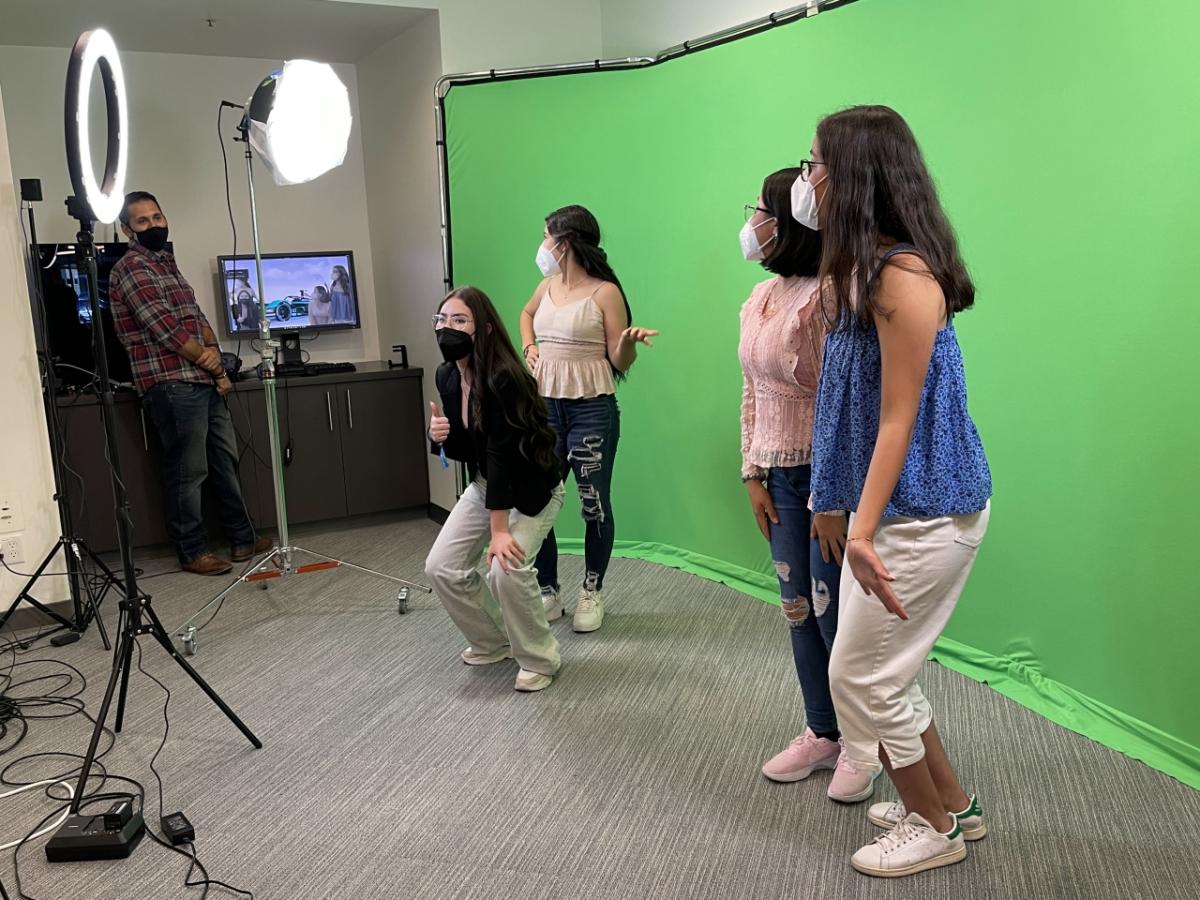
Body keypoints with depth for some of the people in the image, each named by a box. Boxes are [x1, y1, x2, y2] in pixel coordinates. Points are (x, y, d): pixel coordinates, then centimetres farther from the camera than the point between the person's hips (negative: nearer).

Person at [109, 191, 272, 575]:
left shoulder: (167, 263, 21)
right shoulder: (131, 267, -7)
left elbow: (197, 317, 19)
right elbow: (164, 327, -16)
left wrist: (213, 351, -1)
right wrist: (207, 359, -4)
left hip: (204, 382, 9)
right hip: (172, 385, -9)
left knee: (226, 462, 12)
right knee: (187, 471, -3)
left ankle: (243, 540, 20)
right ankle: (192, 552, 8)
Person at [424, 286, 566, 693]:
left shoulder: (504, 379, -28)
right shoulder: (446, 376, -6)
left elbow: (501, 454, -29)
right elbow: (463, 451, 4)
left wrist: (499, 530, -28)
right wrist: (441, 437, -20)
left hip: (532, 488, -7)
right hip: (485, 484, 7)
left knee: (507, 567, -24)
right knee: (441, 567, -3)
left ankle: (540, 660, 0)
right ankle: (492, 641, 21)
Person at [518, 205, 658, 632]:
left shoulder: (605, 292, -9)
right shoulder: (547, 286, 8)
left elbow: (619, 363, -8)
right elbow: (527, 314, 32)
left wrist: (629, 342, -29)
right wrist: (529, 346, 14)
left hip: (591, 409, -6)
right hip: (544, 407, 6)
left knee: (594, 504, 1)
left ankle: (591, 593, 19)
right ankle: (547, 593, 18)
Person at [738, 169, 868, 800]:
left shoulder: (823, 297, -18)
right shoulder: (759, 297, 8)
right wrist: (753, 474, 10)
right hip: (781, 475, 8)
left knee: (834, 613, 2)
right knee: (798, 608, 15)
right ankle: (822, 734, 32)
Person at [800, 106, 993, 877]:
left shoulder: (902, 274, -21)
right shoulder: (865, 269, 9)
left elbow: (899, 421, -22)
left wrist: (862, 532, -22)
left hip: (924, 513, -9)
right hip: (894, 508, 10)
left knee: (862, 675, 4)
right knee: (880, 670, 19)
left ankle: (934, 828, 26)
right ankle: (952, 806, 37)